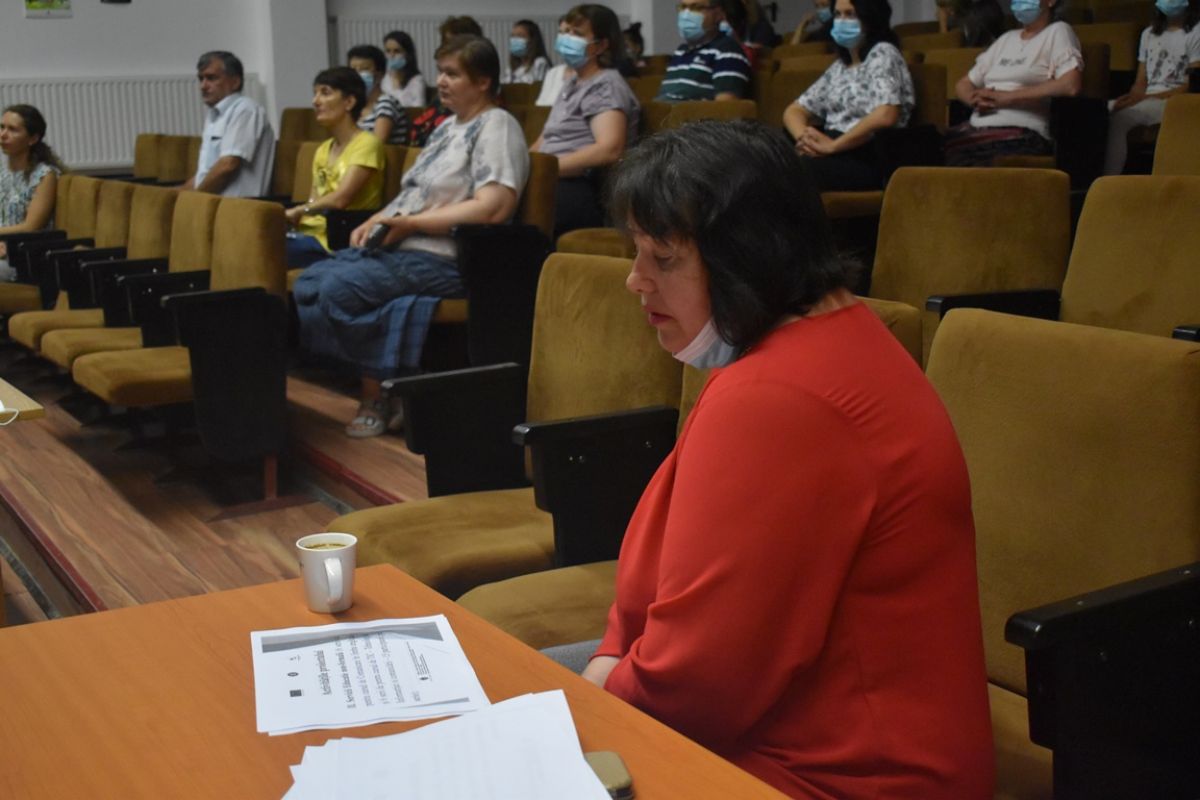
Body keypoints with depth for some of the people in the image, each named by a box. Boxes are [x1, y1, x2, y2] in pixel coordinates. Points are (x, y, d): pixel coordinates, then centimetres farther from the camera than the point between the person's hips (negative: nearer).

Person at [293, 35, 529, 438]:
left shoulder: (496, 126, -7)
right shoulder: (448, 127, 22)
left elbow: (493, 208, -21)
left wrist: (409, 223, -17)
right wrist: (377, 221, 4)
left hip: (445, 259, -10)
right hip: (398, 247, 10)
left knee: (340, 287, -27)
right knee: (309, 282, -4)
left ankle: (378, 397, -9)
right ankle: (372, 387, -6)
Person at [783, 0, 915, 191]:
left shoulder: (882, 54, 0)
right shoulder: (839, 66, 22)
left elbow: (885, 116, -18)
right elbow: (794, 111, 20)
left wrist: (832, 145, -14)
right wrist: (805, 137, -3)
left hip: (869, 159, -7)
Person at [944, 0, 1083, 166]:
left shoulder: (1058, 31, 7)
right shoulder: (1006, 39, 26)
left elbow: (1070, 86, -11)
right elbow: (963, 84, 25)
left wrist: (1007, 97, -12)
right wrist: (977, 98, 0)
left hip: (1021, 134, -6)